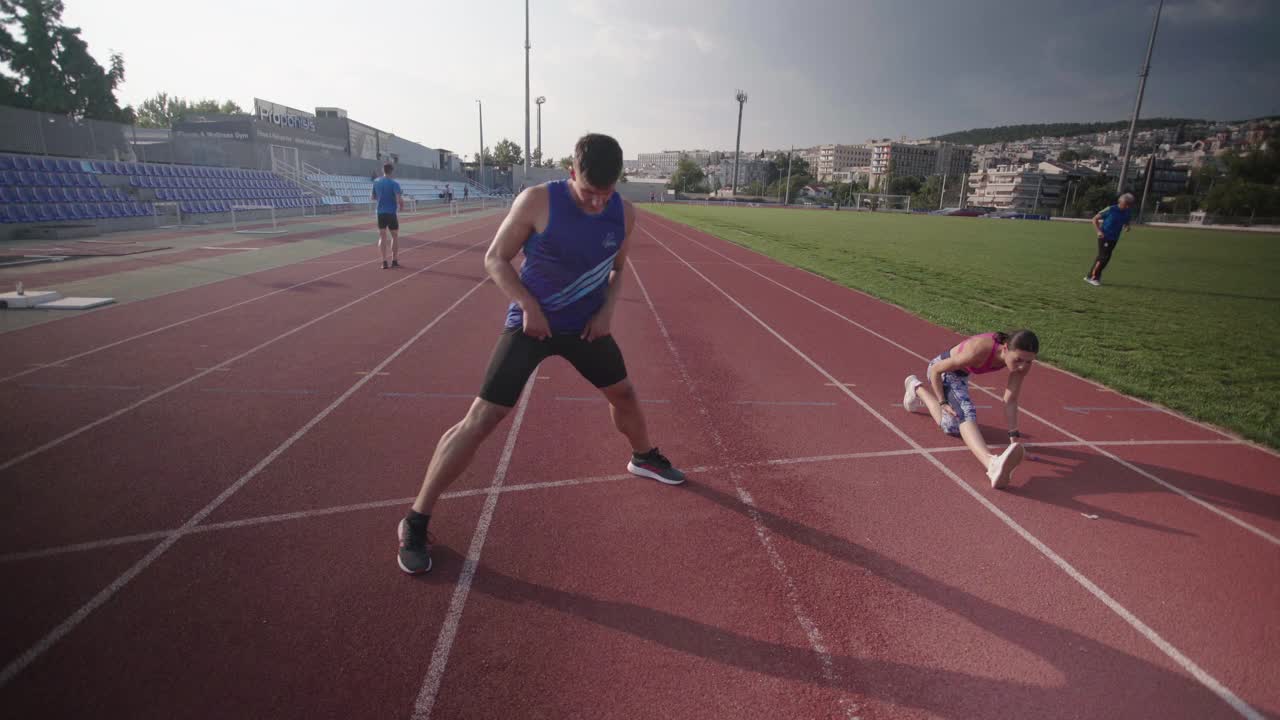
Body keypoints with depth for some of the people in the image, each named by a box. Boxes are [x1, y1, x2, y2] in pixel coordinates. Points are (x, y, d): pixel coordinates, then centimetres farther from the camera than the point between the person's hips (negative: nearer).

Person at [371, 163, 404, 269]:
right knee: (395, 236, 10)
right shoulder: (394, 184, -10)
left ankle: (384, 262, 0)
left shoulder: (376, 182, 5)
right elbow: (399, 199, -20)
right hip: (391, 213, -4)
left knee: (382, 237, 6)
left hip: (380, 212, 4)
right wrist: (402, 207, -1)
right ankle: (394, 261, 12)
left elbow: (372, 197, 15)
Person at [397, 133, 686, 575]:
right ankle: (415, 522, 0)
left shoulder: (624, 214, -5)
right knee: (482, 418, -11)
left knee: (623, 393, 20)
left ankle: (644, 458, 52)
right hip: (531, 323, -5)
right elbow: (495, 259, -11)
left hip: (586, 325, 5)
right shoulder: (537, 201, -20)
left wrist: (607, 310, -5)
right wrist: (528, 306, -22)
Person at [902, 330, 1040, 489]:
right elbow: (935, 370, -28)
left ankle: (918, 388, 49)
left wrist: (1014, 438, -19)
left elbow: (1011, 400, -17)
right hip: (941, 371, -7)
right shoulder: (978, 351, -42)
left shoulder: (1022, 359, -26)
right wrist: (943, 402, -23)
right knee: (966, 413, -36)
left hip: (961, 373, 8)